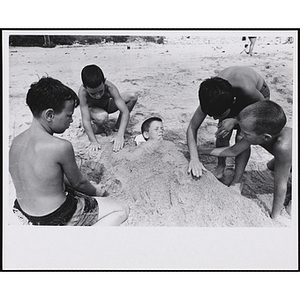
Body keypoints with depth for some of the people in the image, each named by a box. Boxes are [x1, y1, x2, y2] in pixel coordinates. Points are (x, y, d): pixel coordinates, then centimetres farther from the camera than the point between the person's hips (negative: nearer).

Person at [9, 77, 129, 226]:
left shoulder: (16, 141, -4)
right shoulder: (61, 147, -28)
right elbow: (78, 182, -12)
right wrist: (96, 191, 11)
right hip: (55, 219, -8)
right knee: (121, 211, 3)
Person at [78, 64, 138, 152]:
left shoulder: (109, 87, -35)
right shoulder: (82, 92, -37)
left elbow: (125, 112, -38)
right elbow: (86, 120, -37)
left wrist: (120, 135, -48)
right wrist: (93, 141, -46)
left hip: (107, 105, 3)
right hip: (92, 109, -3)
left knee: (133, 96, -20)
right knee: (102, 117, -41)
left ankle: (118, 126, -2)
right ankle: (95, 127, -3)